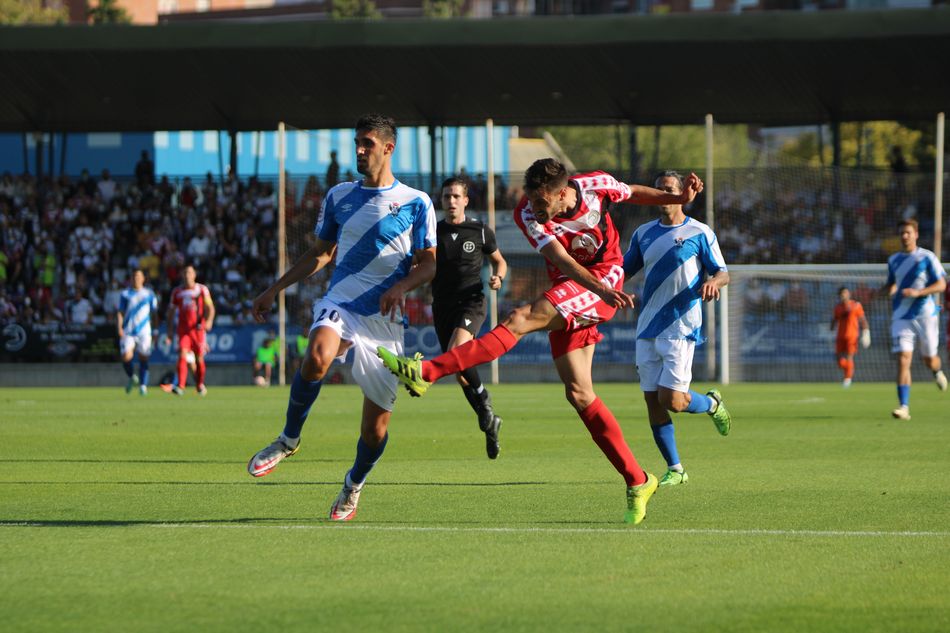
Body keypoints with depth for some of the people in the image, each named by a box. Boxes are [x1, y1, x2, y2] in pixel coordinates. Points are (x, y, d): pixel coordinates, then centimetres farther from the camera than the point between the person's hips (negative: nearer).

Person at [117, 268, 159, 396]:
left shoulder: (149, 294, 9)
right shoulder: (125, 294, 7)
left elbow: (154, 314, 13)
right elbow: (120, 312, 5)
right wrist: (119, 328, -8)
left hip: (144, 331, 0)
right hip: (128, 332, 0)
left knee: (143, 358, -5)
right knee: (126, 357, -12)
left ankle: (143, 385, 2)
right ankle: (132, 377, 16)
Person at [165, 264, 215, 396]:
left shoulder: (202, 290, 5)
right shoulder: (177, 292, 10)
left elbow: (210, 307, 0)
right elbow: (171, 312, 15)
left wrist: (208, 321, -20)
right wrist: (169, 331, 10)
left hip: (198, 328, 0)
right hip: (183, 329, 0)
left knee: (199, 359, 5)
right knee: (182, 355, -18)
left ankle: (200, 385, 26)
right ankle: (180, 386, -25)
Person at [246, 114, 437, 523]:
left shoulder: (416, 203, 3)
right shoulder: (339, 196, 12)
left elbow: (429, 263, 4)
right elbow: (321, 253, 22)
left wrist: (402, 286, -16)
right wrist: (275, 289, 18)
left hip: (384, 318, -1)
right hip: (339, 304, 1)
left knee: (376, 423, 0)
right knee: (318, 358, -35)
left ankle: (354, 484, 30)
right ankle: (289, 438, -14)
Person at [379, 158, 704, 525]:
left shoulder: (595, 185, -11)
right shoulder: (528, 214, -12)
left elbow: (633, 193, 14)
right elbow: (563, 261, -25)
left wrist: (680, 198, 7)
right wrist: (603, 290, -40)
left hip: (605, 277, -4)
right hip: (570, 290, 4)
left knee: (522, 319, -25)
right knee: (578, 394, -3)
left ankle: (427, 373, -33)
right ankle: (637, 482, 5)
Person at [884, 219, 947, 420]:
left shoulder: (927, 257, -4)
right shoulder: (893, 260, 9)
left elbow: (941, 285, -5)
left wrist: (918, 292, -19)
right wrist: (889, 289, -1)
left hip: (925, 315, -2)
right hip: (901, 318, 2)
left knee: (929, 359, 7)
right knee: (903, 358, -13)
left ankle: (937, 372, 47)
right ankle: (904, 407, -16)